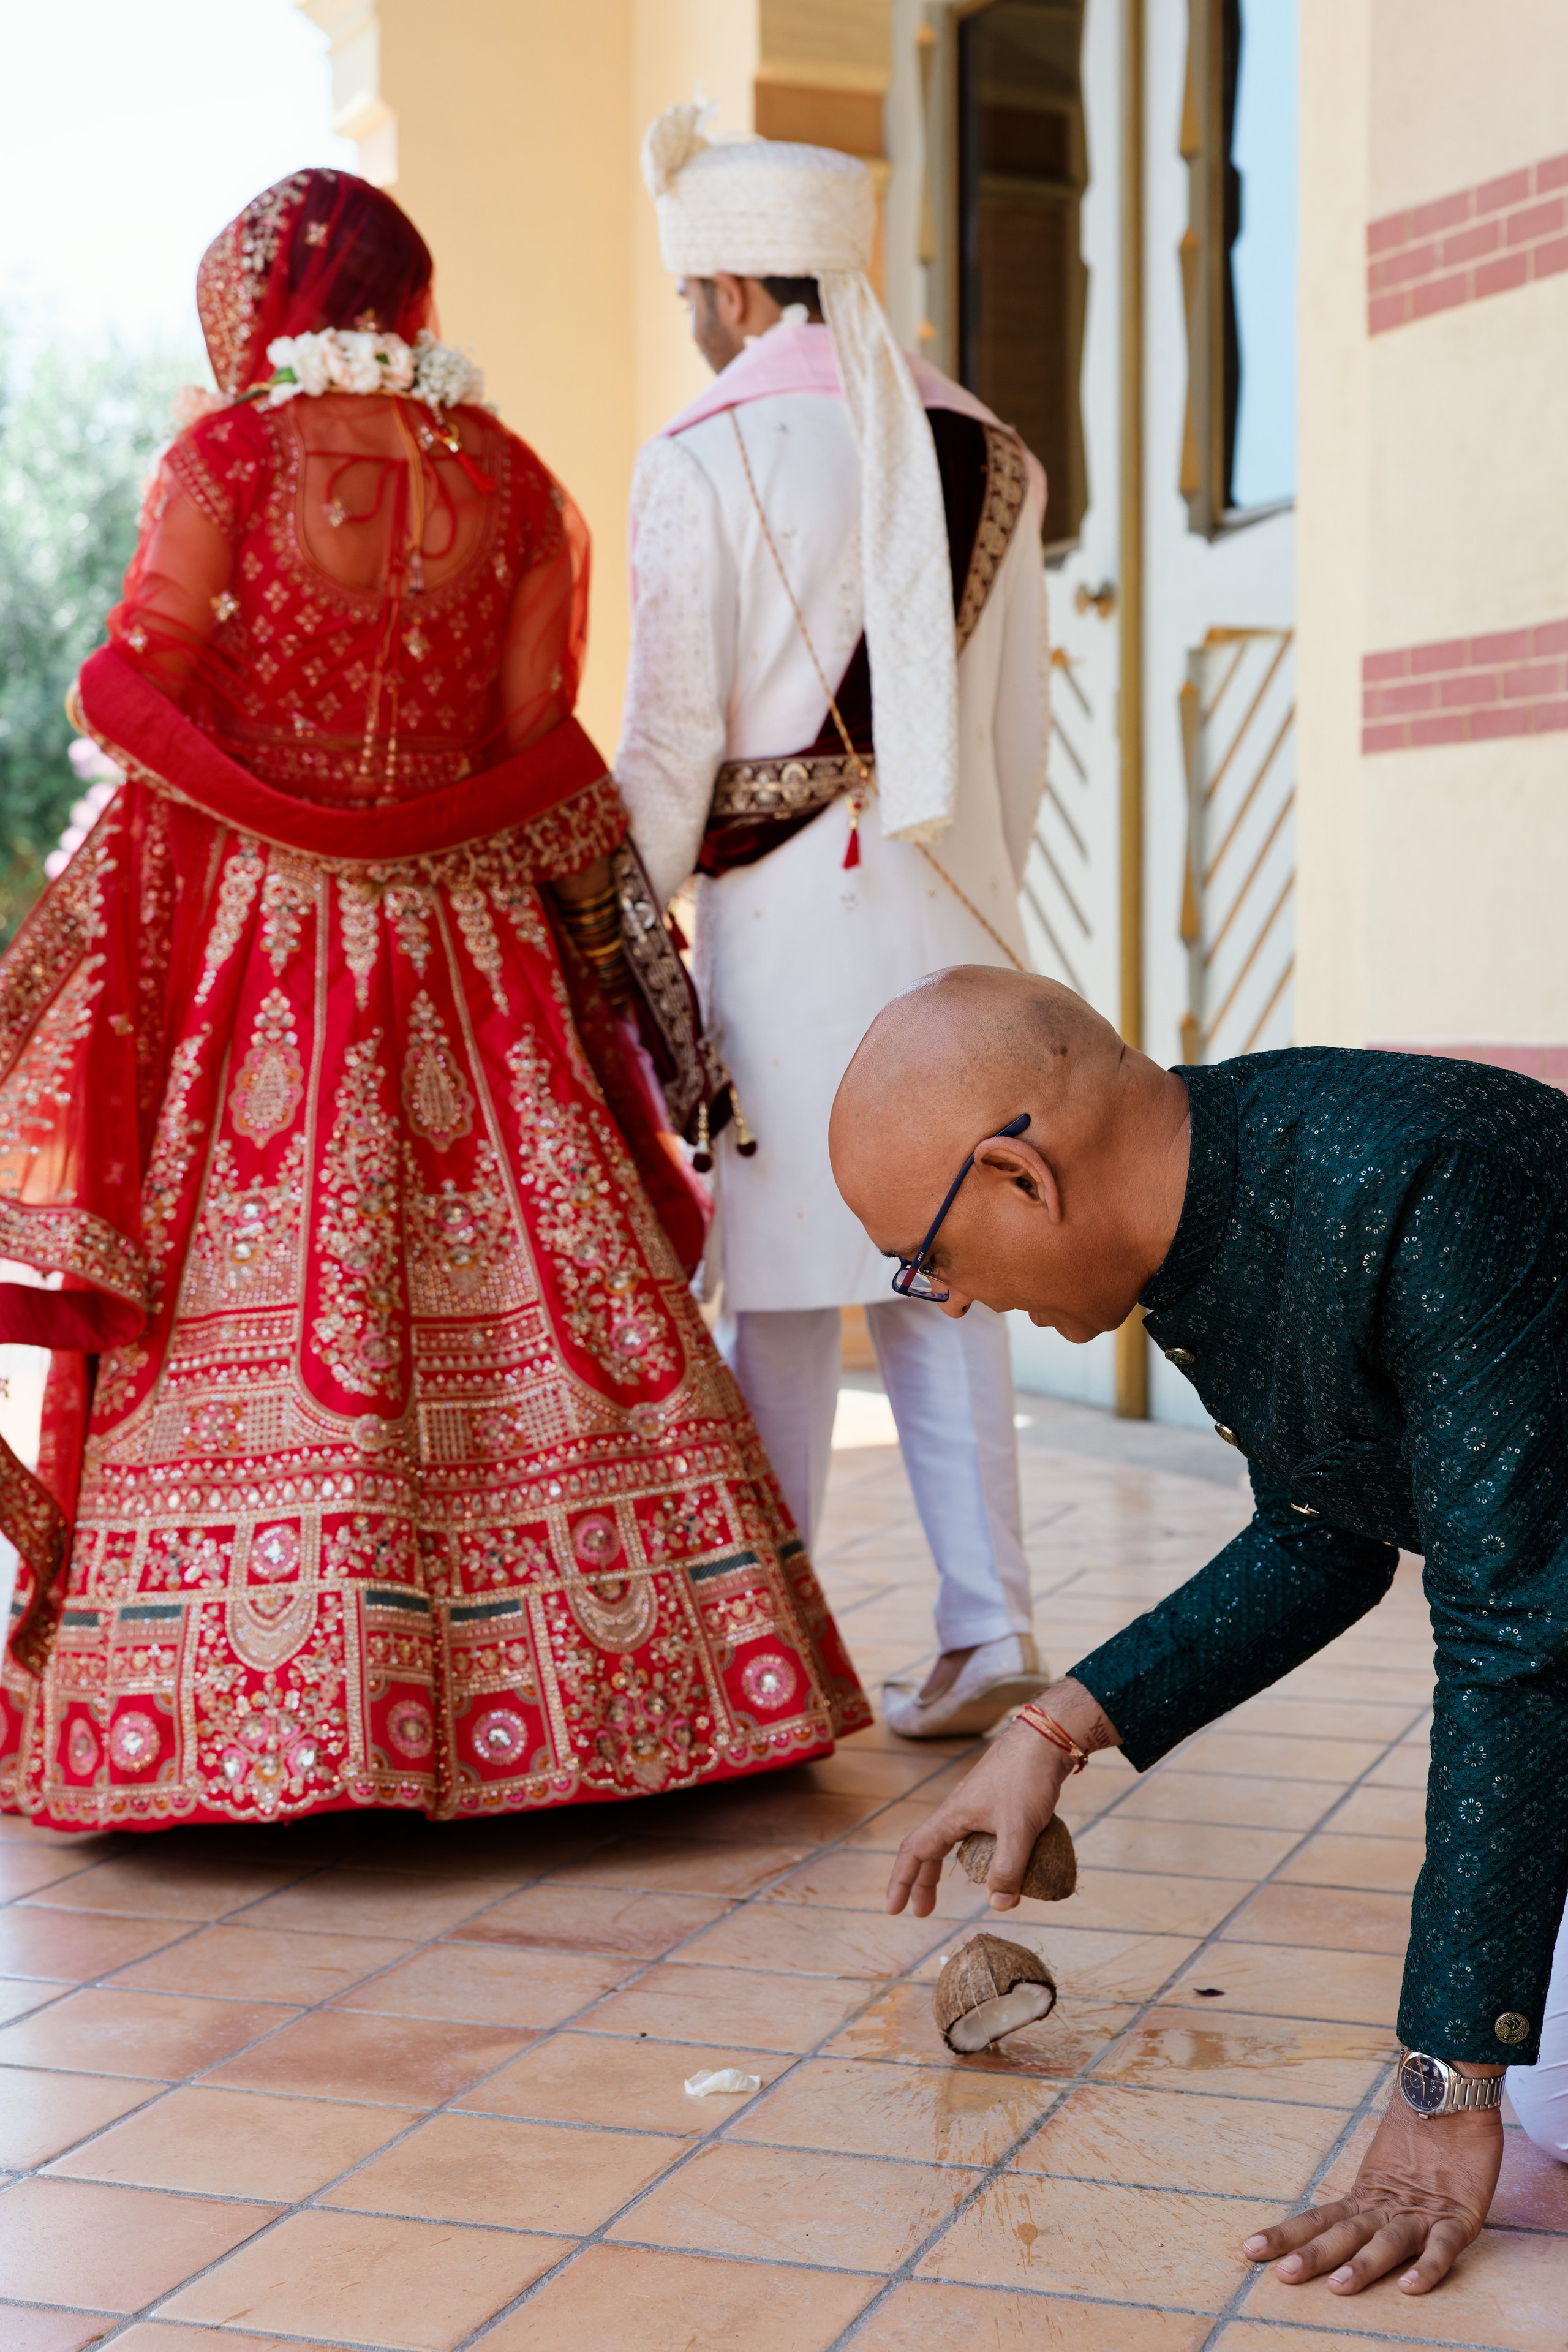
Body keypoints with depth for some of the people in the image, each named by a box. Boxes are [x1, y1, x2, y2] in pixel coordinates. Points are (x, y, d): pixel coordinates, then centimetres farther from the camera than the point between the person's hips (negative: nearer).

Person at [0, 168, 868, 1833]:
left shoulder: (226, 458, -5)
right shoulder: (513, 484, 6)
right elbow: (536, 743, 5)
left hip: (250, 944, -3)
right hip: (465, 947, 4)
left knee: (247, 1310, -1)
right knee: (523, 1283, 8)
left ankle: (239, 1699, -2)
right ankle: (592, 1680, 13)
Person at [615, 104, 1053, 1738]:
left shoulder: (705, 458, -6)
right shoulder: (981, 454, 9)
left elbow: (671, 743, -7)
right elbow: (1020, 730, 13)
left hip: (787, 911, -4)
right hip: (948, 910, 5)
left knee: (784, 1290, 1)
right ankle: (985, 1627, 5)